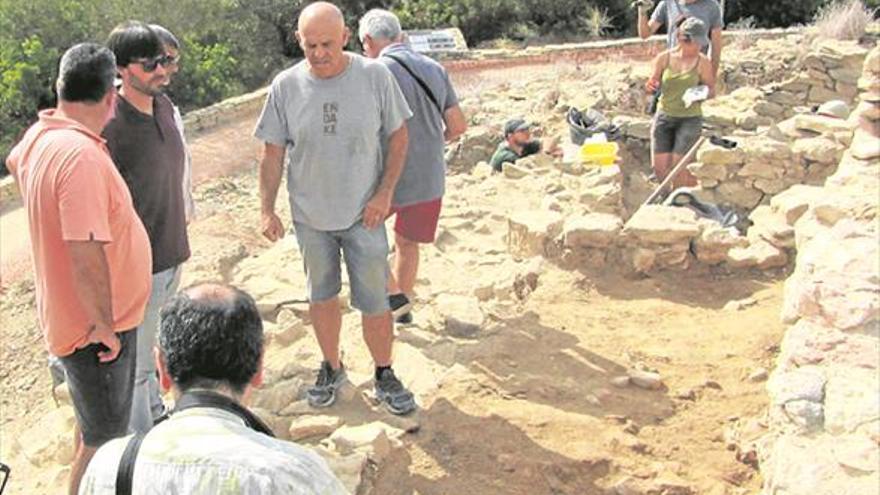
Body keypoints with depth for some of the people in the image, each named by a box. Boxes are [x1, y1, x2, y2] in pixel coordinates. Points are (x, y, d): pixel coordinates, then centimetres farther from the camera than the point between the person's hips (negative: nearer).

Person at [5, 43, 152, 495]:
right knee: (103, 439, 9)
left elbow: (14, 163, 25)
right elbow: (86, 254, -32)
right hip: (95, 326, -9)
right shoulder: (81, 155, -30)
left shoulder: (40, 134, -1)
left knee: (94, 423, 28)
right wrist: (103, 326, -22)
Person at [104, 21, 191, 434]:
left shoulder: (163, 105, 3)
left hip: (170, 254, 7)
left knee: (146, 348, 25)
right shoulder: (106, 124, -22)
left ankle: (156, 415, 42)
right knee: (134, 366, 9)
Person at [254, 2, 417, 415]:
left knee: (374, 301, 4)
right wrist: (267, 210, -4)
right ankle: (331, 368, 37)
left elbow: (397, 136, -2)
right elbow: (272, 153, -1)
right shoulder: (286, 86, -8)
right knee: (322, 297, 17)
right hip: (310, 216, 2)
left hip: (364, 213, -1)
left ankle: (384, 376, 24)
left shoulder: (375, 76, -11)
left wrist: (385, 193, -10)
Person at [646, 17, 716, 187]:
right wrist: (652, 86, -17)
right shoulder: (663, 58, -4)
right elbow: (655, 84, 7)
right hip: (664, 116, 2)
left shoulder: (703, 62, -8)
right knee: (660, 168, -2)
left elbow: (711, 89, 1)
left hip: (690, 118, -2)